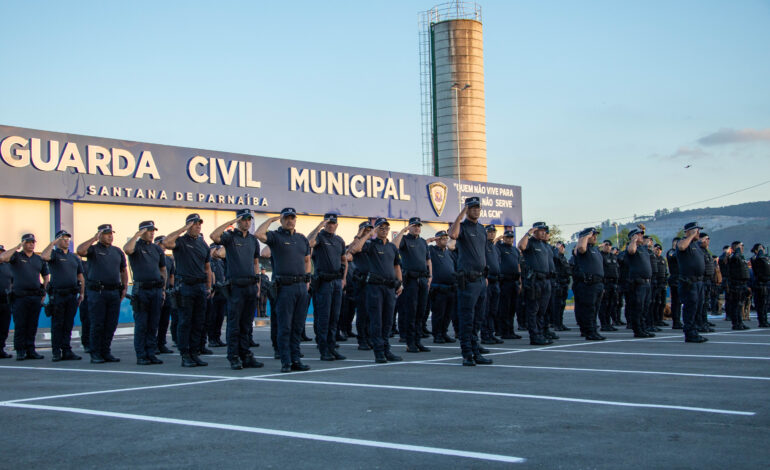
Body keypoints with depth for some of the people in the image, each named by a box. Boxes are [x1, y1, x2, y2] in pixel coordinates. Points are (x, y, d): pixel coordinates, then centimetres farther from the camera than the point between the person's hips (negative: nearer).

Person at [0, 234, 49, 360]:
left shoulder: (39, 259, 15)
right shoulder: (16, 256, 3)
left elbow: (46, 276, 22)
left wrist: (44, 291, 11)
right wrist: (17, 247, -12)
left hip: (36, 297, 3)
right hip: (20, 296, -3)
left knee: (32, 326, 6)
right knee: (20, 325, -2)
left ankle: (30, 350, 11)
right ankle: (20, 351, 4)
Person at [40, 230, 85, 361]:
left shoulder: (75, 257, 17)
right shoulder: (54, 254, 2)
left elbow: (80, 276, 20)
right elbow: (44, 256, -23)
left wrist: (82, 293, 12)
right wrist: (53, 243, -14)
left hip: (72, 295, 4)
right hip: (57, 294, -4)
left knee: (68, 325, 6)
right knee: (57, 324, -1)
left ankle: (67, 351, 9)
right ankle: (56, 352, 3)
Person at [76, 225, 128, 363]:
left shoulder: (118, 251, 17)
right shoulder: (93, 249, 2)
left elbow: (124, 270, 21)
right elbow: (80, 250, -19)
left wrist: (124, 288, 8)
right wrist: (94, 238, -13)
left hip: (114, 292, 5)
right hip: (97, 292, -5)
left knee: (111, 324, 5)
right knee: (97, 324, -3)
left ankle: (106, 352, 15)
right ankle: (95, 354, 4)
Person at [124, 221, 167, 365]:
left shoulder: (157, 249, 16)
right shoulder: (136, 246, 0)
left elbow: (163, 269, 21)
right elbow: (127, 249, -25)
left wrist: (163, 288, 13)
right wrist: (138, 234, -15)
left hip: (156, 289, 5)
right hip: (141, 289, -5)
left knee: (154, 324, 6)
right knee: (141, 325, -3)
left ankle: (151, 353, 13)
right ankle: (141, 356, 2)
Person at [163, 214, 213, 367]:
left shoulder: (203, 244, 16)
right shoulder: (181, 241, -1)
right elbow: (166, 242, -24)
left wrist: (209, 287, 14)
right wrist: (183, 229, -16)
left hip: (201, 287, 6)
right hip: (185, 286, -6)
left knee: (199, 322, 6)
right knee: (185, 322, -3)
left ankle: (195, 353, 13)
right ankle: (185, 356, 0)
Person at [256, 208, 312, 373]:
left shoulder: (302, 239, 18)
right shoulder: (275, 236, 0)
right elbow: (259, 234, -19)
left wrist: (307, 280, 14)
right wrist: (270, 220, -7)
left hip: (301, 286, 5)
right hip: (285, 286, -5)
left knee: (298, 326, 8)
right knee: (284, 326, -3)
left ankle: (296, 360, 14)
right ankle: (285, 362, 1)